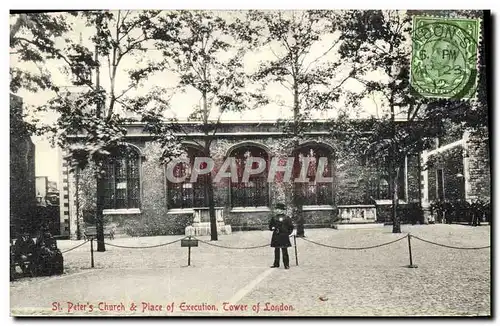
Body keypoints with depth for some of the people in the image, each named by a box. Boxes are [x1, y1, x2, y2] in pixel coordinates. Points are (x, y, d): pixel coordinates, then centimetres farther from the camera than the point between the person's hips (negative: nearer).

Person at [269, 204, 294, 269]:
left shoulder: (287, 218, -2)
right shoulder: (274, 217, 8)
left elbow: (291, 226, 3)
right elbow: (270, 225, 18)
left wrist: (288, 233, -2)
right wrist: (272, 228, -1)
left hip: (284, 236, -4)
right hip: (276, 236, 4)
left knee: (284, 251, -2)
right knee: (276, 251, 11)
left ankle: (286, 264, 4)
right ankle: (276, 264, 20)